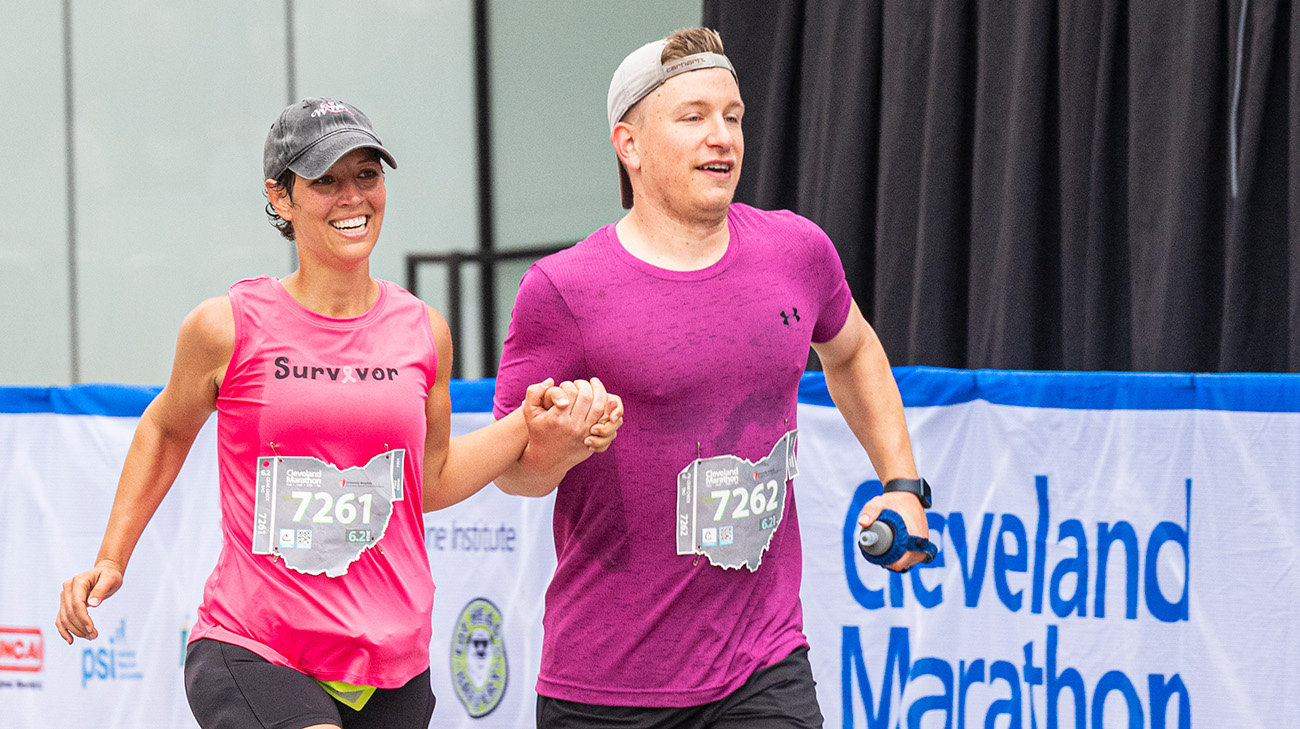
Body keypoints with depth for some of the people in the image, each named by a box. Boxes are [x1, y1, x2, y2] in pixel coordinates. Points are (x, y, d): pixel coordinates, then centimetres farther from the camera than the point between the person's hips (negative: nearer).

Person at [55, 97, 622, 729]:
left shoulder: (423, 332, 5)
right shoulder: (228, 328, -4)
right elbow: (166, 430, 15)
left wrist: (532, 429, 6)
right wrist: (111, 560, 14)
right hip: (251, 656, -4)